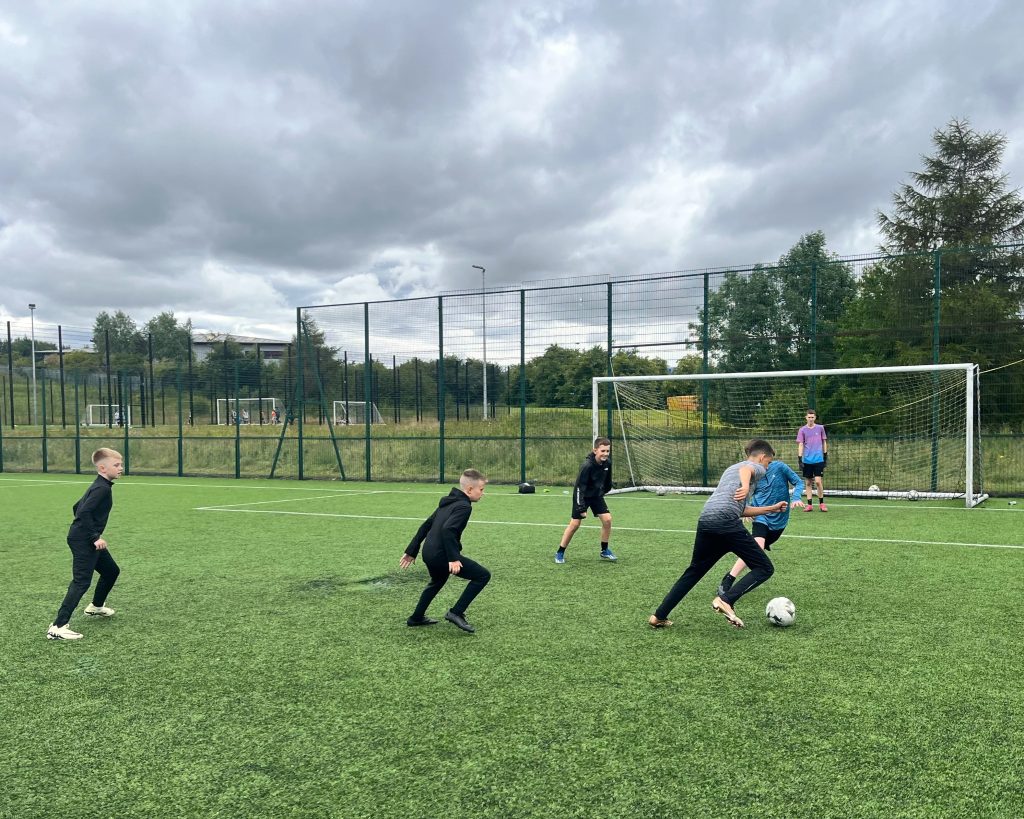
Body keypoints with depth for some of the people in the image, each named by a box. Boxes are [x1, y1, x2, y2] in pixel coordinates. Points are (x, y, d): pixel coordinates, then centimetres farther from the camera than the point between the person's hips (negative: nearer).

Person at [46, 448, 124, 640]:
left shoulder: (98, 486, 15)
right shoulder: (102, 488, -17)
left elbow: (78, 507, 23)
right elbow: (84, 512, -26)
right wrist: (95, 537, -24)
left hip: (88, 540, 11)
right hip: (83, 541, -11)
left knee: (111, 571, 22)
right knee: (81, 582, -15)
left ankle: (96, 607, 43)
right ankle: (58, 628, -17)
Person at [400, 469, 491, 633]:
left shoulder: (448, 502, 17)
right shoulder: (464, 506, -11)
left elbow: (426, 525, 20)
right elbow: (447, 529, -26)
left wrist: (412, 551, 25)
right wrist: (453, 558, -28)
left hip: (429, 552, 9)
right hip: (441, 554, -9)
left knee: (438, 581, 37)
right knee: (483, 575, -4)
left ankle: (416, 618, 46)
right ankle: (456, 613, -3)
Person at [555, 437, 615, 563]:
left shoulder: (607, 463, -11)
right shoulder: (587, 466, -30)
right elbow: (580, 487, -27)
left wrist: (605, 490, 24)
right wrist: (581, 507, -29)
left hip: (596, 495, 6)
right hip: (582, 496, -6)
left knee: (607, 519, -5)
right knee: (575, 524, -6)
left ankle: (604, 551, 12)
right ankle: (560, 553, 7)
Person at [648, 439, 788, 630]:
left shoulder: (731, 469, 37)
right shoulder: (757, 468, 14)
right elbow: (745, 470, -13)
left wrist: (772, 508, 47)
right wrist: (746, 486, -34)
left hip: (705, 521, 8)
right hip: (726, 521, -8)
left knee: (694, 571, 21)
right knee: (764, 568, 2)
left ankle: (659, 616, 19)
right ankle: (726, 600, -14)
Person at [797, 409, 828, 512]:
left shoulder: (820, 428, 4)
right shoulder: (802, 430, 2)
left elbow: (824, 442, 11)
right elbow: (800, 445, 0)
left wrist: (825, 456, 9)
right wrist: (799, 459, -7)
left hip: (818, 459, -1)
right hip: (807, 460, 1)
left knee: (818, 481, -8)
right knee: (808, 483, 5)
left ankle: (821, 503, 6)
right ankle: (809, 504, 11)